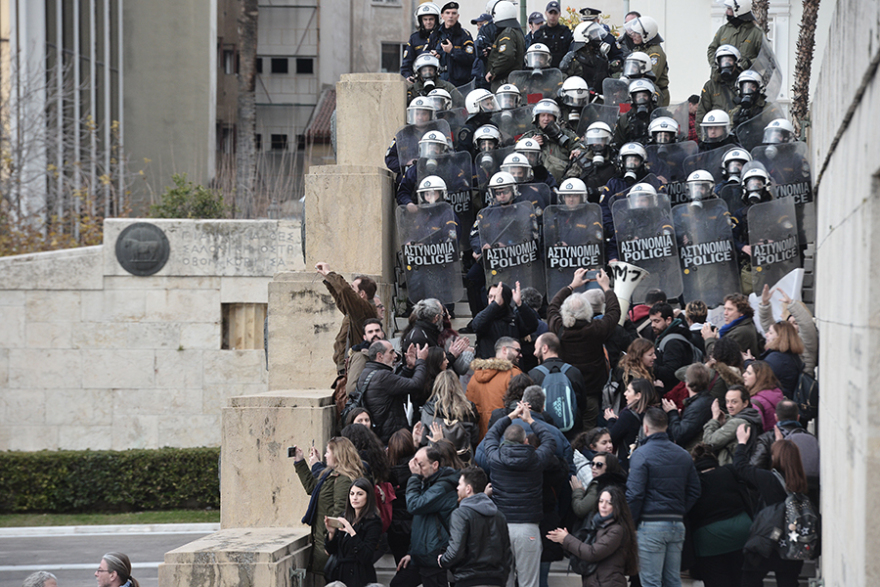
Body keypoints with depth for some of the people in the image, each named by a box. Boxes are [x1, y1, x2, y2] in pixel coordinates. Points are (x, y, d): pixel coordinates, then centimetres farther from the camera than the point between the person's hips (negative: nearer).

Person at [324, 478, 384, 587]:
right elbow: (331, 551, 11)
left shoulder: (373, 522, -9)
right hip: (339, 574, 6)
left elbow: (366, 557, -19)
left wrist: (352, 533, -25)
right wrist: (331, 533, -7)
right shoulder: (344, 518, 9)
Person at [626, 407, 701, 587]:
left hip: (651, 525, -6)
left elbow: (634, 494, -13)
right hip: (677, 524, 6)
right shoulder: (683, 455, 11)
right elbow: (694, 491, 13)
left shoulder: (642, 454, -9)